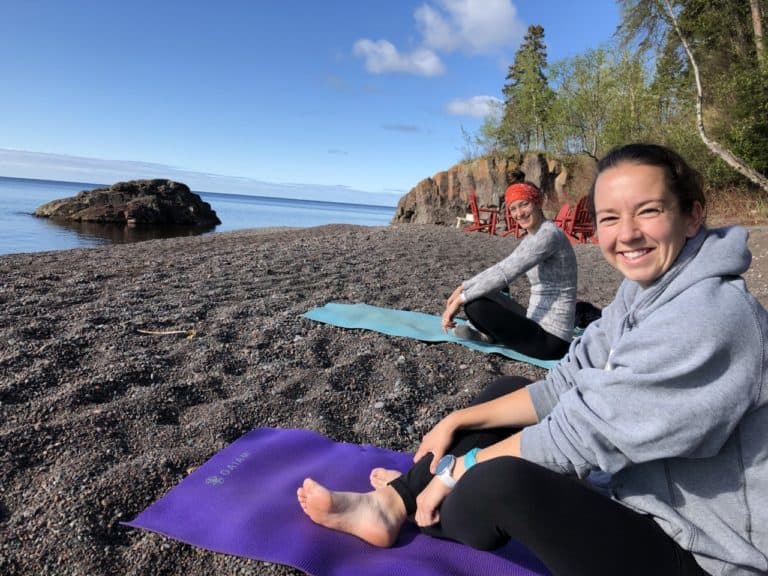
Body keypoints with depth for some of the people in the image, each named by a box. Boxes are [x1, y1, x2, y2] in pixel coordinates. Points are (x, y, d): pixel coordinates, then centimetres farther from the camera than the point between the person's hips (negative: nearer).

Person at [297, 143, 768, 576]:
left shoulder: (709, 318, -28)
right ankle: (392, 505, 3)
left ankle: (411, 512, 6)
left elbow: (581, 431, -27)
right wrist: (456, 422, -4)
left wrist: (458, 469, -16)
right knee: (506, 389, 4)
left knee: (499, 482, -29)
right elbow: (567, 388, -1)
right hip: (642, 492, 8)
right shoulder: (643, 291, -1)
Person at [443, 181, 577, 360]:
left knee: (474, 305, -22)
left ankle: (490, 336, 5)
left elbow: (505, 273, -26)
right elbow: (500, 268, 18)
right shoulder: (531, 238, 11)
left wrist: (461, 299, -23)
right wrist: (464, 287, 10)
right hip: (539, 325, 10)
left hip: (550, 339, -10)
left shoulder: (548, 234, -19)